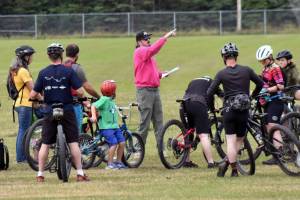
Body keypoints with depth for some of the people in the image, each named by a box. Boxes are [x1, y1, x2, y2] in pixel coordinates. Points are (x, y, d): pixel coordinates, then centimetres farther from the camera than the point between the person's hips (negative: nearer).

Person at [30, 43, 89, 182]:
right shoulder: (68, 71, -7)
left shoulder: (43, 73, -2)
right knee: (73, 142, 3)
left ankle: (40, 174, 7)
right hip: (67, 110, -2)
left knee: (45, 144, 7)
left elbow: (33, 95, -2)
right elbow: (80, 92, -12)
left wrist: (34, 98, 20)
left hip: (50, 112, 2)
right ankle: (80, 173, 1)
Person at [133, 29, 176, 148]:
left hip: (155, 89, 9)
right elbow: (153, 49, -27)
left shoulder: (148, 54, 20)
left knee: (158, 121, 6)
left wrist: (161, 74, 8)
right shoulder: (140, 52, -8)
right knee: (145, 122, -5)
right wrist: (166, 37, -29)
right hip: (144, 90, -9)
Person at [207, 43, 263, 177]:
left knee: (231, 141, 2)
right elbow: (260, 84, 12)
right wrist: (252, 96, 29)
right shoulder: (246, 70, 0)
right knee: (240, 139, 14)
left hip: (228, 110, -1)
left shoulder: (221, 74, -5)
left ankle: (234, 169, -9)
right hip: (243, 110, 1)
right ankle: (227, 162, -4)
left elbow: (209, 93, -7)